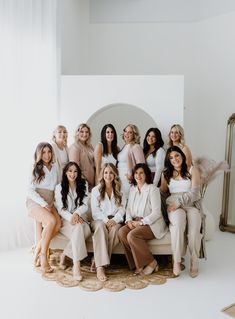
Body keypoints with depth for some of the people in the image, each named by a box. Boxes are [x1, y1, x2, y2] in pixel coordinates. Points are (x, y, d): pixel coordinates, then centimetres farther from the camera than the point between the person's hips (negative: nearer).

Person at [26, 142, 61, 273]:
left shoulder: (55, 167, 13)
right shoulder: (35, 168, 2)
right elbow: (31, 190, -4)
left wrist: (51, 203, 7)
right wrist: (43, 204, -15)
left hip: (49, 203, 4)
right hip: (35, 202, -4)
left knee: (58, 224, -24)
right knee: (51, 221, -31)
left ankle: (38, 250, -9)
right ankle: (43, 254, -18)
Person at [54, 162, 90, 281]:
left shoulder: (83, 185, 11)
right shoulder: (59, 187, 5)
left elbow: (85, 205, 3)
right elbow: (60, 209, -1)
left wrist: (76, 214, -19)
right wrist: (71, 217, -21)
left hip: (80, 218, 3)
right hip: (65, 219, -2)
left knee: (86, 231, -33)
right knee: (78, 227, -36)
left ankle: (64, 254, -16)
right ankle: (76, 265, -39)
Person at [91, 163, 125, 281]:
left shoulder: (119, 190, 15)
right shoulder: (96, 190, 10)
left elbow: (122, 208, 5)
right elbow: (95, 211, 1)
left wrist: (114, 219, -14)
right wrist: (106, 219, -16)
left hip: (115, 220, 1)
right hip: (100, 220, -1)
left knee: (115, 229, -34)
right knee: (101, 227, -36)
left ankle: (98, 260, -31)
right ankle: (100, 267, -43)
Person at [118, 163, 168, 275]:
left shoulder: (152, 189, -10)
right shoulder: (133, 189, 12)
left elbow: (156, 212, -15)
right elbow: (129, 208, 14)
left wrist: (141, 222, -19)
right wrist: (129, 220, -6)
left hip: (152, 224, -6)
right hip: (136, 222, 7)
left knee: (132, 235, -29)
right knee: (121, 232, -20)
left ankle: (151, 262, -9)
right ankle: (137, 264, -9)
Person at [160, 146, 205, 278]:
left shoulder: (192, 170, 6)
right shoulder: (166, 173, 16)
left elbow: (194, 193, -4)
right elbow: (162, 191, 14)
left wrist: (178, 202, -15)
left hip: (192, 204, 0)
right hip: (174, 205, 1)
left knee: (194, 226, -31)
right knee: (178, 223, -34)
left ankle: (194, 261, -17)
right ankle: (177, 260, -25)